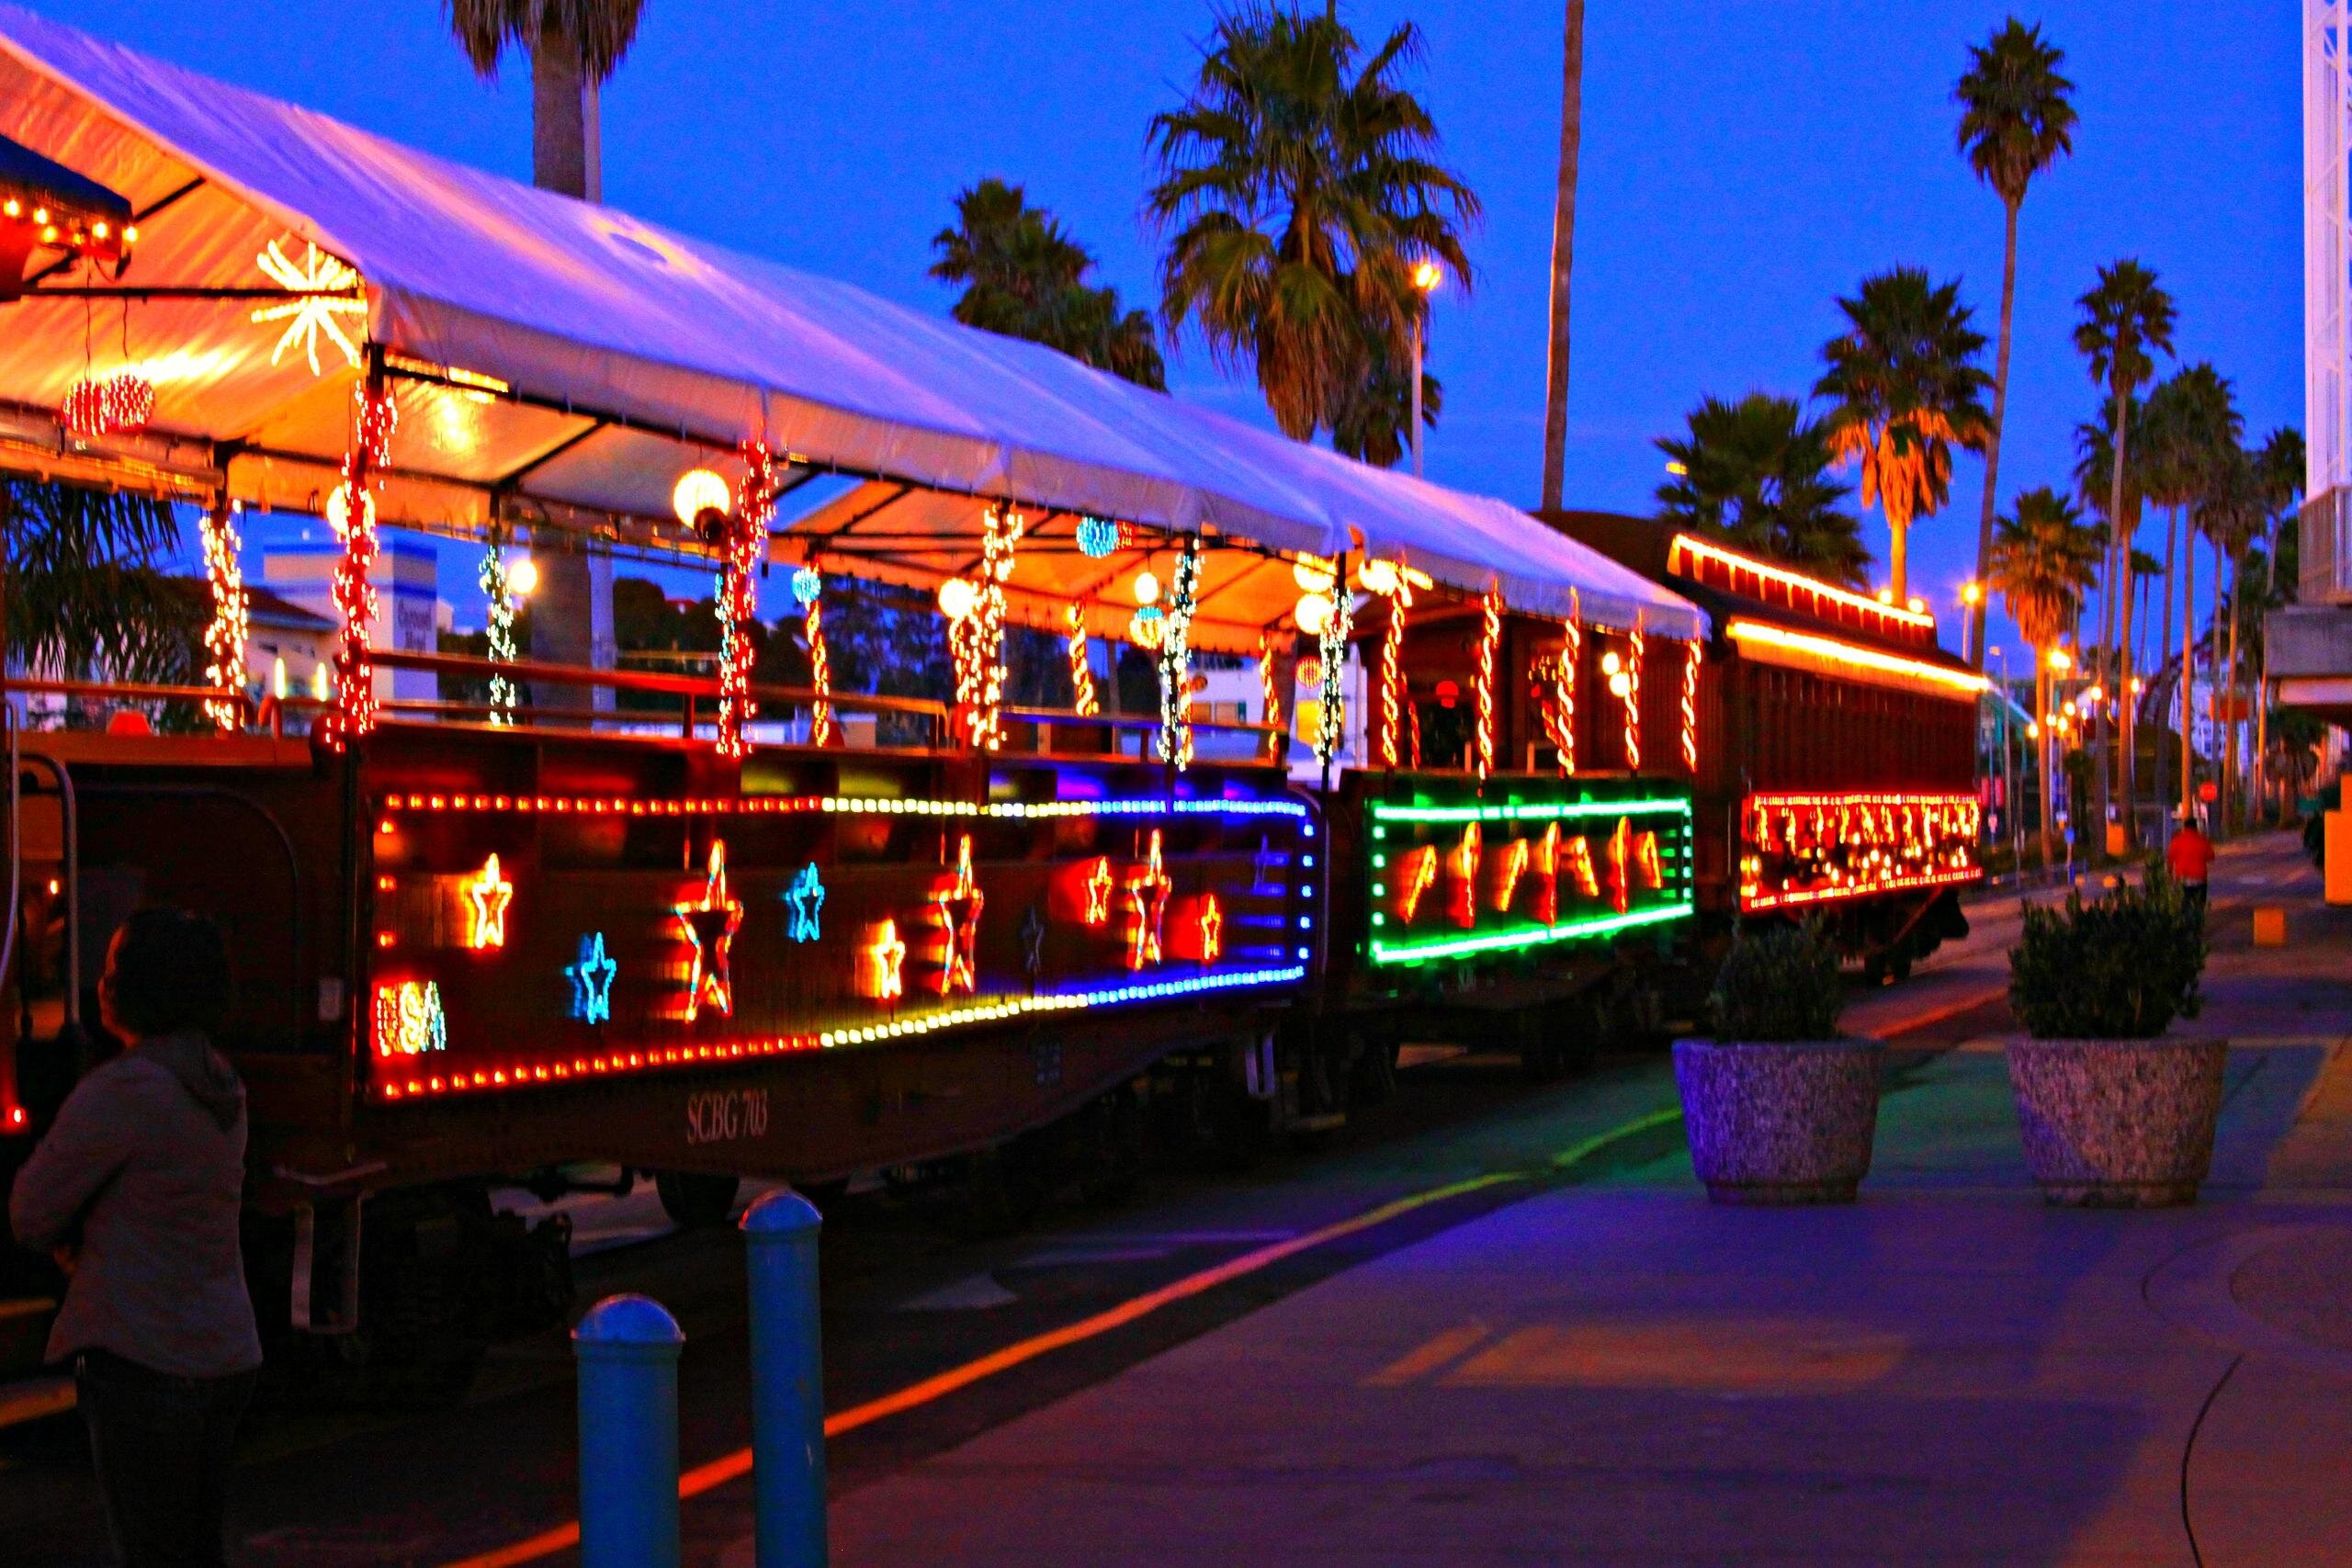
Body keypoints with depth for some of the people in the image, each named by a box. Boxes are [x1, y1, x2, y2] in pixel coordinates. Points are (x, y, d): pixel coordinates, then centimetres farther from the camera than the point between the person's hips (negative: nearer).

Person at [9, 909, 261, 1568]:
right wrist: (87, 1243, 4)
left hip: (145, 1360, -8)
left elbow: (32, 1213, -8)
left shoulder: (121, 1092, -16)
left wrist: (71, 1241, 10)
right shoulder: (221, 1087, 11)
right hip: (226, 1356, 8)